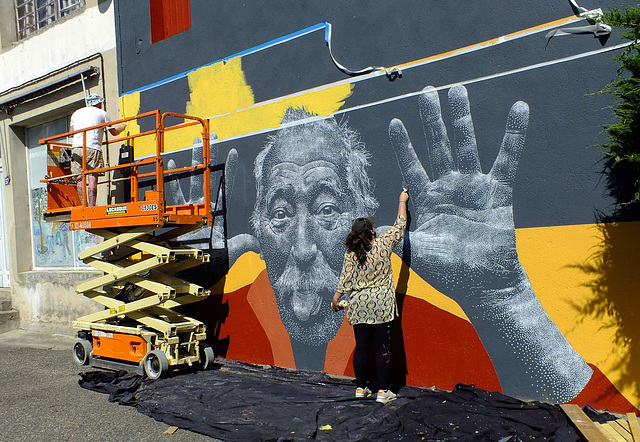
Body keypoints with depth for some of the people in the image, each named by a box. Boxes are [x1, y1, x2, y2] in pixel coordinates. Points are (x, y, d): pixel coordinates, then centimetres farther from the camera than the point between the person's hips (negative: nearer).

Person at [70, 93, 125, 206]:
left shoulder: (76, 113, 22)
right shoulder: (102, 113, 12)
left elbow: (71, 132, 24)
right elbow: (114, 132, 18)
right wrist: (122, 127, 39)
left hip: (76, 147, 4)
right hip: (92, 147, -4)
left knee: (80, 178, 4)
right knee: (93, 177, -9)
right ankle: (91, 205, -16)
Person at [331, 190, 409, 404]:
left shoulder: (351, 253, -1)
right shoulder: (383, 244, -6)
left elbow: (345, 279, -2)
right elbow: (400, 225, 6)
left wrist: (336, 299, 10)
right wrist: (402, 201, 19)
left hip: (359, 307, 3)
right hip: (381, 305, -3)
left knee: (361, 347, 10)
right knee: (382, 348, 3)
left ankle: (360, 388, 20)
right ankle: (383, 391, 8)